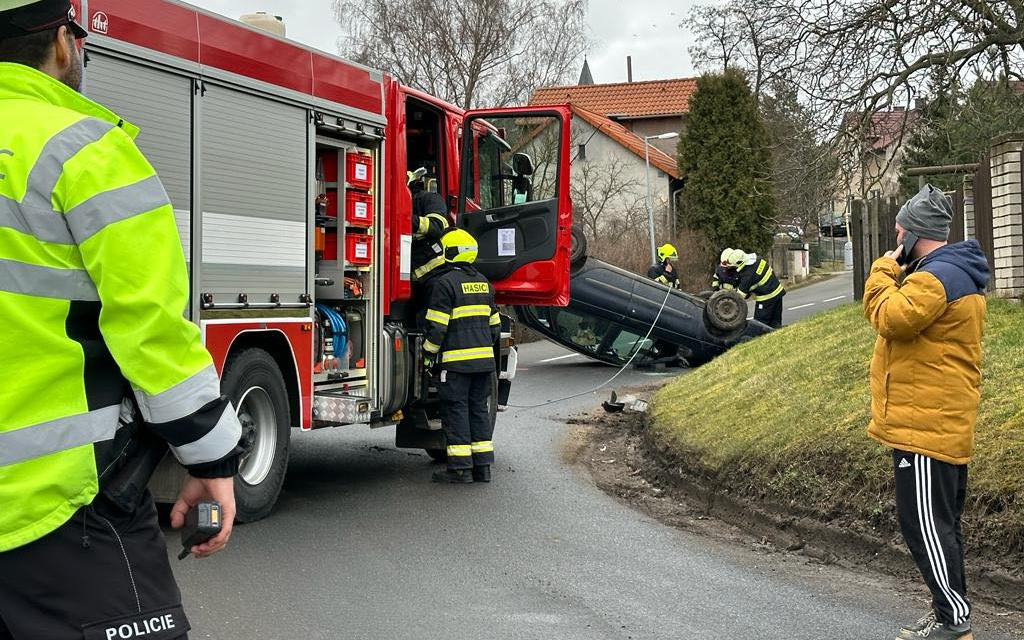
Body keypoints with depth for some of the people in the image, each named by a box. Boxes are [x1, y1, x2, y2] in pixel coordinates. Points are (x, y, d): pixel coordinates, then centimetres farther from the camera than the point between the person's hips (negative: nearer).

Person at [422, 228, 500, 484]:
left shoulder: (445, 283, -10)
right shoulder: (482, 282, 14)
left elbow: (437, 327, -13)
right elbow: (494, 324, 18)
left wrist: (429, 354, -2)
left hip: (456, 360, -7)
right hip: (484, 358, 7)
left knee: (456, 410, -1)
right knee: (479, 408, 11)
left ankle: (460, 467, -1)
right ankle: (482, 466, 12)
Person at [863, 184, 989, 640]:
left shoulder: (937, 276, -17)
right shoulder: (956, 272, 18)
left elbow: (890, 317, -26)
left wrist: (885, 270, -12)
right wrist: (897, 277, 7)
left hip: (926, 426, -11)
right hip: (944, 425, 11)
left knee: (924, 524, -5)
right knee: (940, 523, 16)